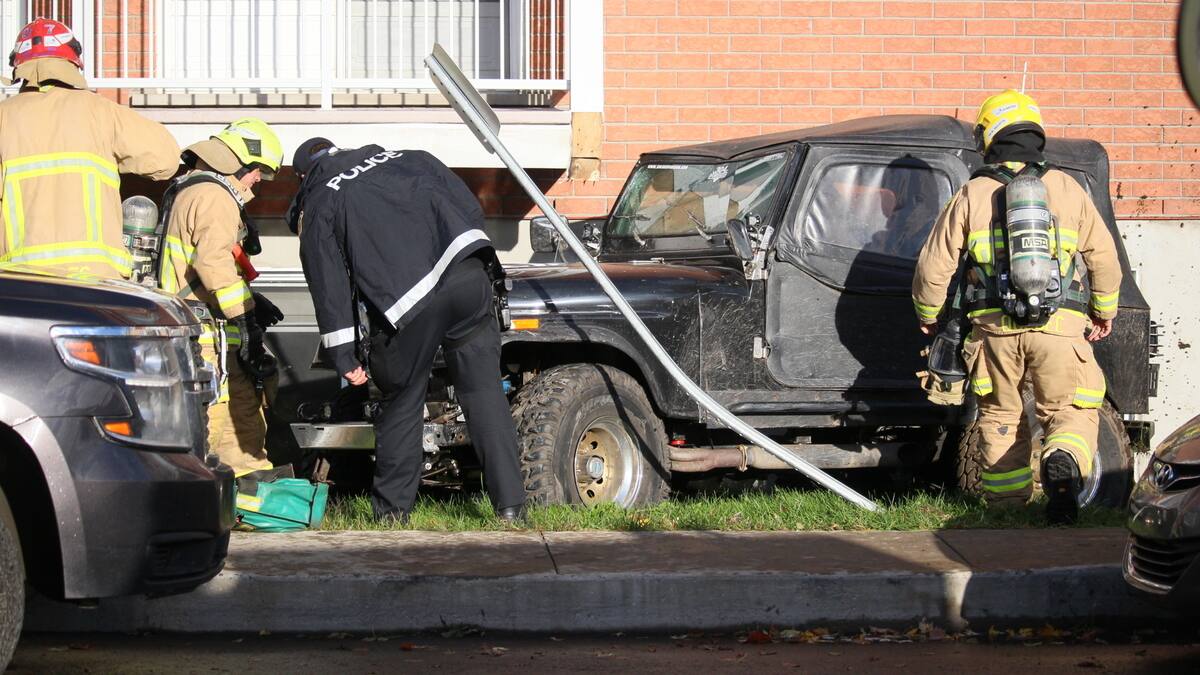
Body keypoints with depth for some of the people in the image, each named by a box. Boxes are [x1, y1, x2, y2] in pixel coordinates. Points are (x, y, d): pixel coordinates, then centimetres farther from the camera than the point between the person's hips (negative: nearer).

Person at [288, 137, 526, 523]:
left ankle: (392, 509, 21)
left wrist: (344, 357, 10)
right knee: (484, 390, 7)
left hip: (407, 303, -3)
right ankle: (510, 504, 3)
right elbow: (469, 206, 21)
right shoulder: (405, 158, 27)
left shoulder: (317, 206, 17)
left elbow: (329, 287, 9)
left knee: (401, 404, 13)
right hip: (464, 271, 3)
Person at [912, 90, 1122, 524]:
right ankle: (1063, 462, -25)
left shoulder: (972, 195, 5)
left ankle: (1007, 502, 14)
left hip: (995, 328, 1)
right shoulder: (1066, 188, 7)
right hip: (1060, 327, -1)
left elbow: (933, 266, 5)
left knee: (1000, 416, 16)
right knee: (1070, 412, 6)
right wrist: (1105, 312, 26)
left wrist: (928, 316, 23)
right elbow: (1104, 257, 11)